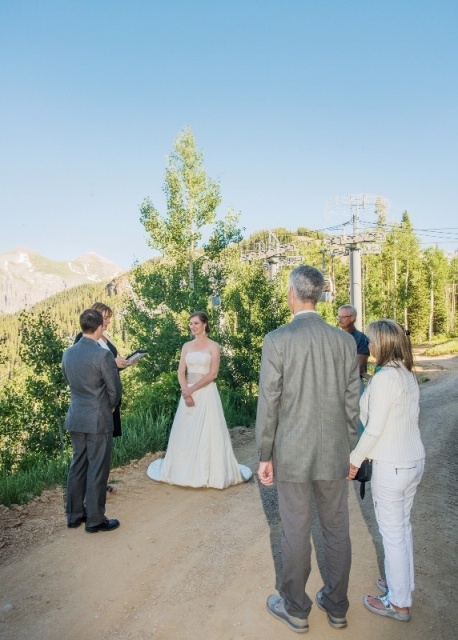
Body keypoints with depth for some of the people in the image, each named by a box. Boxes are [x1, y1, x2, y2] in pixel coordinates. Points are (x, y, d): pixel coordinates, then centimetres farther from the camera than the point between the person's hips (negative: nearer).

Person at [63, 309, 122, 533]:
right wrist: (110, 407, 8)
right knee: (97, 469, 4)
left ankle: (74, 515, 27)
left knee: (78, 466, 17)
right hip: (98, 419, -7)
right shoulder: (103, 354, -18)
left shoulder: (68, 353, 2)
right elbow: (115, 388, -12)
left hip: (75, 417, 7)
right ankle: (95, 520, 15)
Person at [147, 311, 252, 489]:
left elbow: (213, 374, -10)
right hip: (188, 393, 4)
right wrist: (185, 392, -10)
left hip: (206, 393, -4)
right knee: (186, 432, 7)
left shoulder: (213, 346, -3)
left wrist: (192, 389, -14)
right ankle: (187, 470, 19)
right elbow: (181, 372, 5)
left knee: (207, 432, -3)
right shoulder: (186, 346, 10)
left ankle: (209, 472, 8)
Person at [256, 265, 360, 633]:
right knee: (337, 530, 18)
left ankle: (295, 609, 32)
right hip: (334, 453, 4)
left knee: (296, 533, 12)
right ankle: (337, 606, 37)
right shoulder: (345, 341, -3)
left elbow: (268, 403, -12)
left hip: (293, 454, -3)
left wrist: (265, 456, -1)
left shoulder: (277, 340, -14)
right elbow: (352, 404, 2)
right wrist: (348, 451, 14)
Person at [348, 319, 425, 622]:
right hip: (414, 460, 8)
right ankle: (402, 584, 39)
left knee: (393, 533, 8)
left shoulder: (385, 377, -21)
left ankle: (399, 603, 24)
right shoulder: (409, 375, 4)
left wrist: (355, 459, -7)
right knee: (403, 527, 22)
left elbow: (374, 428, -20)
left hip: (391, 466, -8)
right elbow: (410, 417, 9)